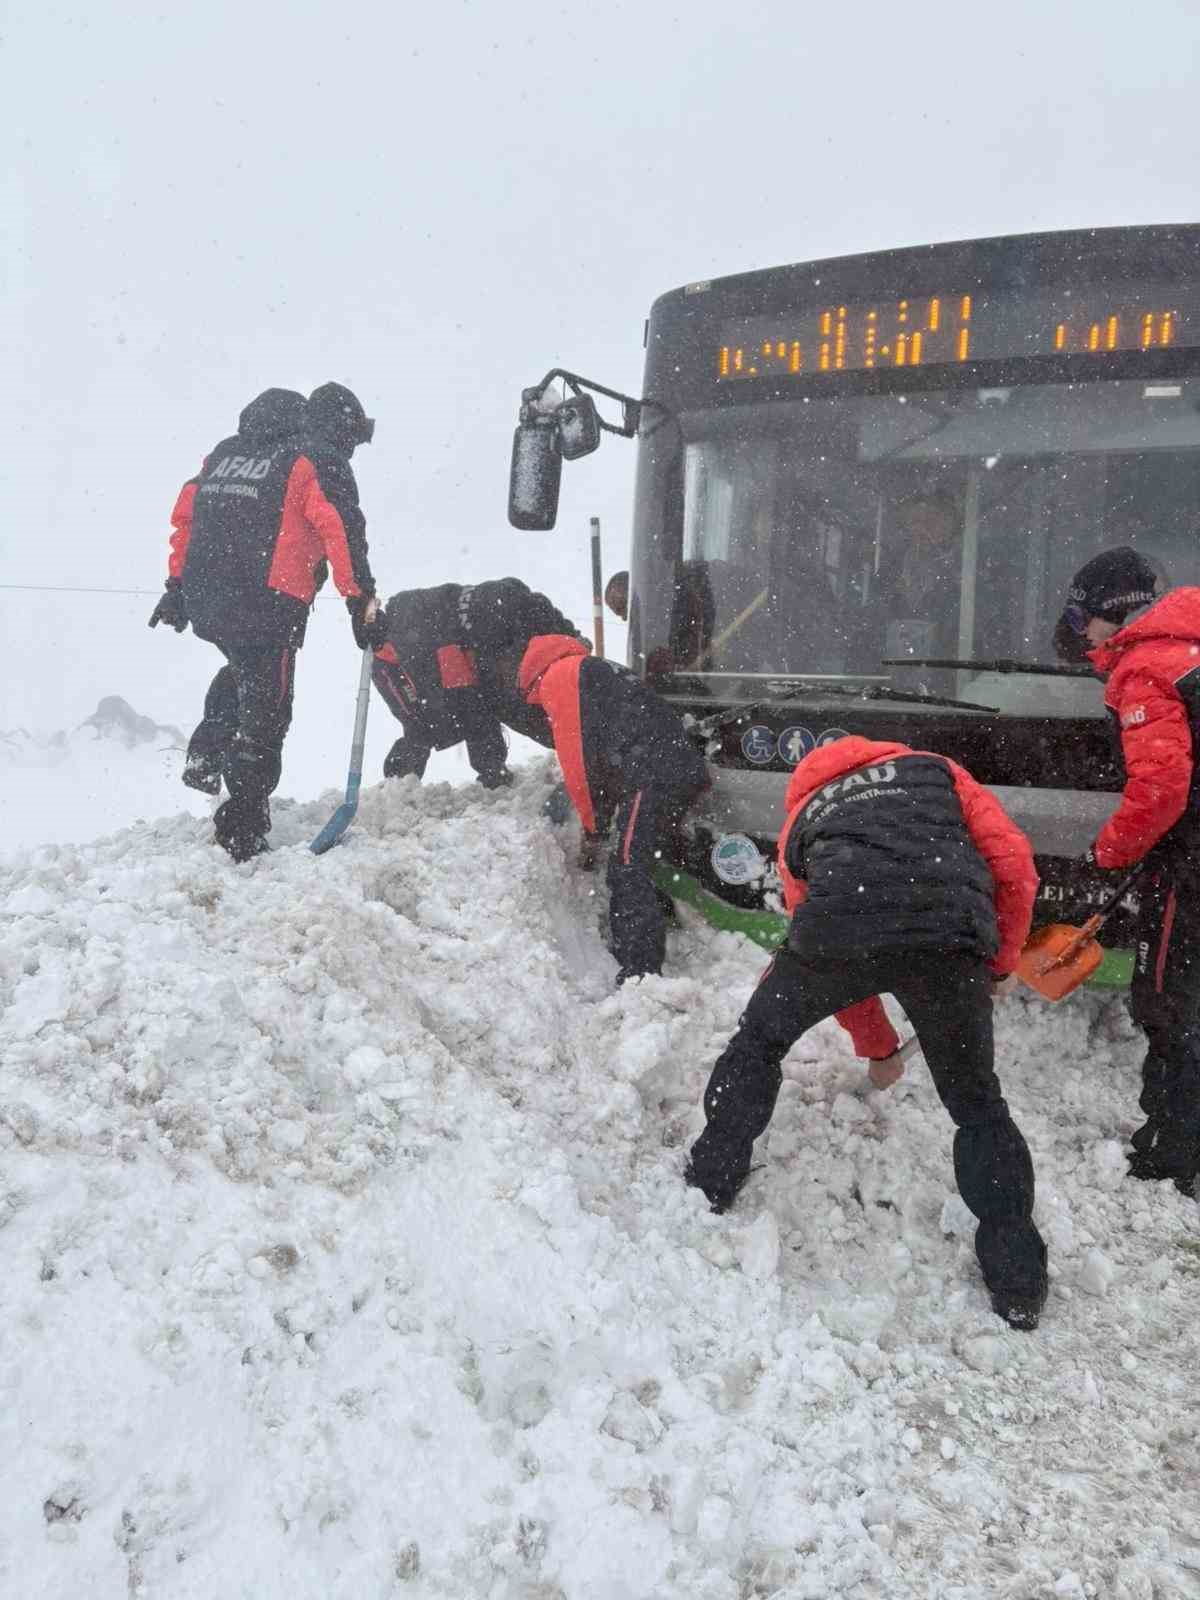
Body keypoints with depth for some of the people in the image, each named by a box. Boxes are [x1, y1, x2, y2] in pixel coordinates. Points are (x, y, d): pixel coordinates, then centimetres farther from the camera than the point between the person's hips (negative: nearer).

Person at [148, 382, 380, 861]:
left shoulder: (227, 450, 22)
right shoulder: (320, 459, 2)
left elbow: (185, 512, 22)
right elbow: (342, 531, -10)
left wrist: (177, 585, 25)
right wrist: (361, 601, -9)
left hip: (202, 600, 6)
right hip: (267, 605, -6)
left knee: (243, 669, 34)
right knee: (264, 713, 3)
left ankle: (206, 755, 19)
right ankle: (242, 831, 2)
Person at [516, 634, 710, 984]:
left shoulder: (558, 675, 7)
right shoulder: (602, 671, 34)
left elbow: (576, 761, -1)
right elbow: (605, 763, 31)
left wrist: (593, 830, 8)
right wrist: (597, 826, 28)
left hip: (653, 777, -9)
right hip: (686, 770, 9)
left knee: (628, 873, -7)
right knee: (628, 872, 14)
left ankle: (640, 974, -11)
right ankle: (634, 962, 18)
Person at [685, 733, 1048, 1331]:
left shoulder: (802, 816, 37)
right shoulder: (937, 771, 34)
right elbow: (1013, 863, 17)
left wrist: (878, 1047, 50)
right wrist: (1001, 963, 29)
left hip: (835, 924, 0)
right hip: (950, 940, 0)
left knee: (759, 1041, 29)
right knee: (976, 1103, 20)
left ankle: (711, 1181, 34)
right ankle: (1018, 1285, 22)